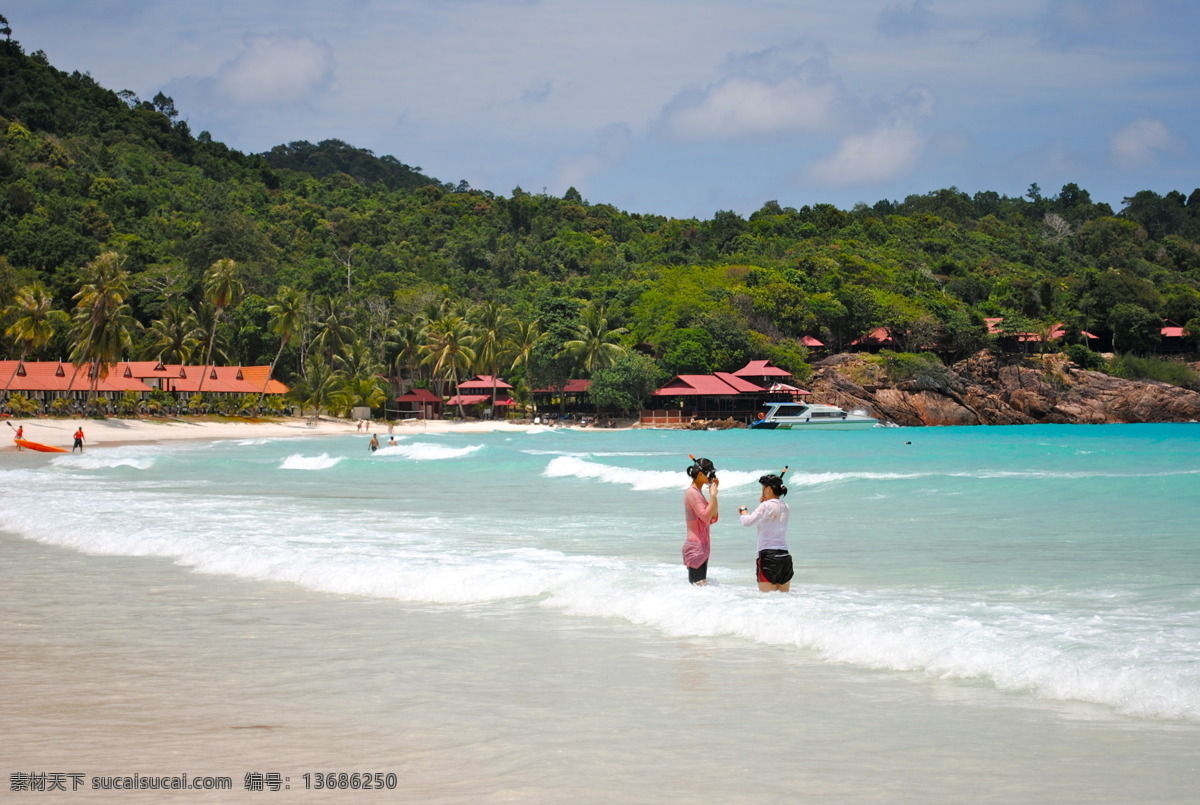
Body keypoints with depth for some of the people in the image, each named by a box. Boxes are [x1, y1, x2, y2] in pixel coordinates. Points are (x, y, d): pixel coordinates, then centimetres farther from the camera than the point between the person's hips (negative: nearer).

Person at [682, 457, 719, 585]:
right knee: (698, 584, -10)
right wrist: (713, 495, -18)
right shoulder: (692, 493, -14)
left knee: (702, 584, 11)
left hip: (702, 545, 10)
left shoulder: (697, 492, 15)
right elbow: (706, 516, -23)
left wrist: (713, 493, 9)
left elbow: (713, 517, 14)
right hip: (696, 547, -10)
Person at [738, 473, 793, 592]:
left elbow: (747, 522, -12)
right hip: (785, 556, 7)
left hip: (769, 556, -7)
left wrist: (743, 510, 7)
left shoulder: (767, 506, -10)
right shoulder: (784, 507, 12)